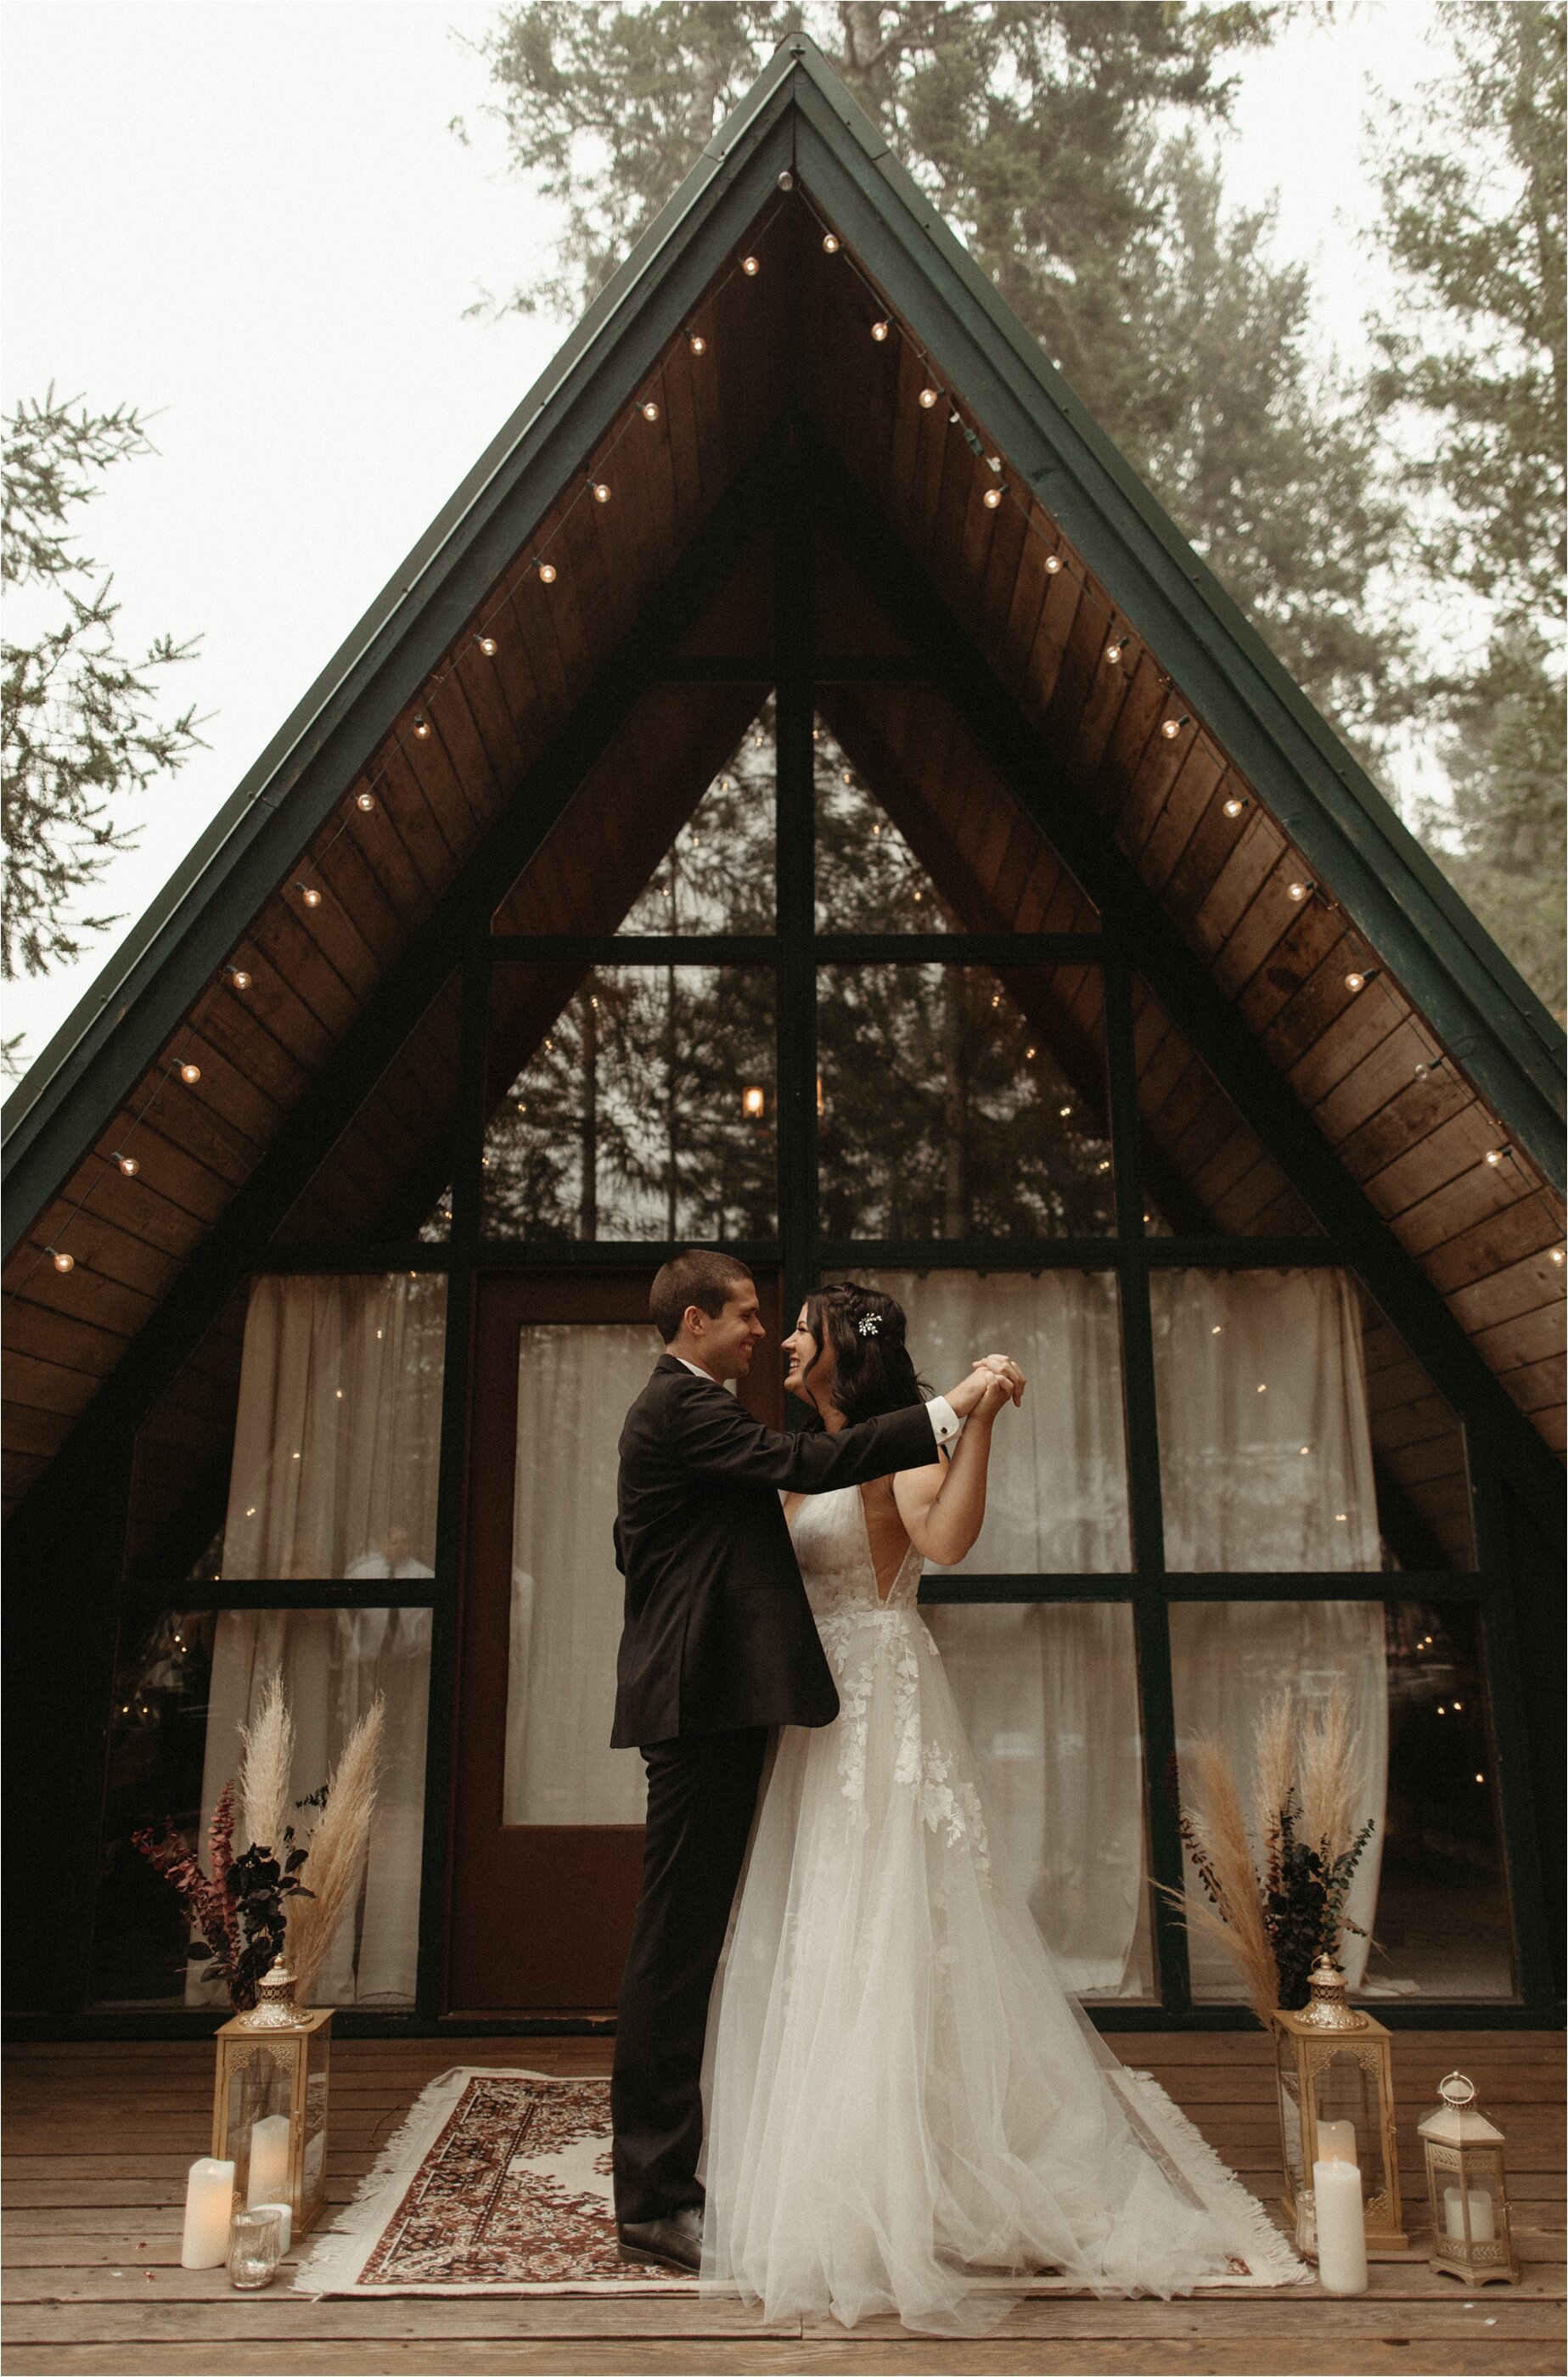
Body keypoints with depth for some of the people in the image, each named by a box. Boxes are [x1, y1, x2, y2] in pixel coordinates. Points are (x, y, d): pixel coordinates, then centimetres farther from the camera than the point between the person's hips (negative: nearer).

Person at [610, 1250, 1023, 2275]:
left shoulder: (683, 1407, 21)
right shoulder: (681, 1406, -13)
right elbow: (800, 1462, -23)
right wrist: (950, 1408, -21)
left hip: (705, 1702, 11)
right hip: (703, 1700, -11)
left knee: (689, 1943, 15)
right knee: (677, 1947, -5)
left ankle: (668, 2174, 26)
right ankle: (656, 2198, 4)